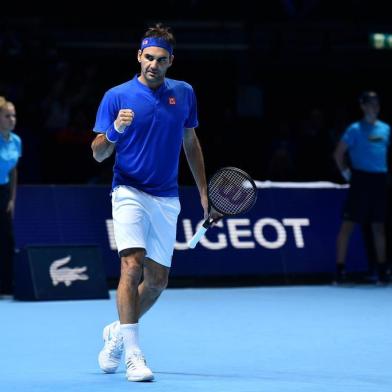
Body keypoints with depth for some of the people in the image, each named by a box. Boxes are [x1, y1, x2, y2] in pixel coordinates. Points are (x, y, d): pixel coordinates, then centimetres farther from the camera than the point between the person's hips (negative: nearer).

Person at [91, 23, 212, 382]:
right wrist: (114, 131, -26)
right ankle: (133, 354, -20)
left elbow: (190, 143, 19)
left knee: (157, 280, 8)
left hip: (166, 200, 4)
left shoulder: (184, 93, 7)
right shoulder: (117, 96, -4)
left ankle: (117, 333, 31)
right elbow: (98, 153, -5)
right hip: (129, 191, -4)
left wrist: (203, 190, 15)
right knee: (133, 266, -21)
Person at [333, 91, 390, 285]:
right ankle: (340, 270, -5)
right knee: (348, 225, -7)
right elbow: (338, 154, -3)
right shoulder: (355, 129, -4)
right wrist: (346, 172, -5)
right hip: (361, 180, -5)